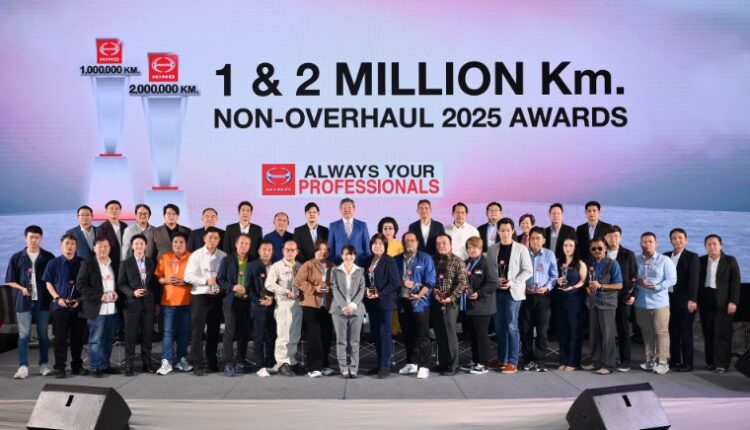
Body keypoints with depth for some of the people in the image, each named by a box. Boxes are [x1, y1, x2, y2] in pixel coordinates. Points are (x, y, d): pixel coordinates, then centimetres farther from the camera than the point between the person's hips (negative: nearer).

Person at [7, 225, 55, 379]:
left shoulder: (48, 257, 3)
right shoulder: (17, 257, 4)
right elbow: (10, 281, 7)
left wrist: (53, 296, -6)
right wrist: (22, 288, -11)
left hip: (43, 301, 0)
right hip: (24, 301, 0)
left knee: (43, 334, 7)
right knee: (24, 334, -1)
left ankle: (43, 364, 15)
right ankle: (23, 366, 2)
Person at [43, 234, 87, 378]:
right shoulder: (54, 263, 2)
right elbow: (48, 283, 6)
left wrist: (80, 299, -5)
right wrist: (58, 298, -7)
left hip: (78, 305, 1)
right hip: (60, 305, -1)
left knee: (78, 337, 7)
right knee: (60, 338, 1)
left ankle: (77, 365, 18)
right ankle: (59, 367, 8)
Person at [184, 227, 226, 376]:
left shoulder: (223, 256, 5)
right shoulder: (196, 255, -1)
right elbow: (188, 276, -8)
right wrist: (206, 281, -17)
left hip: (217, 296, 3)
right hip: (200, 296, -3)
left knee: (214, 330, 10)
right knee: (198, 331, -3)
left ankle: (212, 362, 22)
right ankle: (197, 364, 2)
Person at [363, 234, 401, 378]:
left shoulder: (389, 261, -7)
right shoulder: (368, 261, 12)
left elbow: (395, 282, -13)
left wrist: (379, 294, -16)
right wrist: (366, 290, -3)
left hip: (385, 302, -6)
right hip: (372, 303, 6)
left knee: (385, 334, -4)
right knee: (375, 334, 10)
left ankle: (385, 366, 1)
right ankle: (380, 363, 20)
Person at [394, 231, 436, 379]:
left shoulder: (425, 259, 0)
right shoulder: (397, 260, 10)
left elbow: (430, 281, -7)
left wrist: (419, 295, -21)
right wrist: (402, 283, -12)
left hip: (420, 302, -4)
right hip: (403, 302, 4)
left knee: (422, 336, -3)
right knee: (408, 335, 12)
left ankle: (424, 366, 2)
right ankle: (411, 363, 23)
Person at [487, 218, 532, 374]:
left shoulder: (521, 249, 0)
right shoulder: (491, 249, 10)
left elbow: (528, 271, -3)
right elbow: (488, 270, 11)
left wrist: (512, 283, -14)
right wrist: (495, 281, -8)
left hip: (513, 292, -3)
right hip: (496, 292, 4)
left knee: (511, 327, -5)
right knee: (499, 327, 7)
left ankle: (512, 362, 1)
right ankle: (501, 360, 17)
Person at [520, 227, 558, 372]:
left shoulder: (549, 254, 3)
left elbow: (554, 275, 4)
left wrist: (547, 287, -11)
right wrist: (523, 287, -8)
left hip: (543, 296, -1)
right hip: (526, 295, 1)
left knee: (542, 330, 0)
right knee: (525, 329, 3)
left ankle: (539, 361, 7)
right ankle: (528, 360, 13)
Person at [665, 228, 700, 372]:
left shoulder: (692, 257, -4)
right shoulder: (666, 256, 11)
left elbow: (693, 279, -13)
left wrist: (692, 300, -21)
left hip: (685, 301, -5)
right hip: (670, 299, 5)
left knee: (686, 332, 2)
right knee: (673, 331, 10)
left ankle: (687, 363, 8)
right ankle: (674, 360, 21)